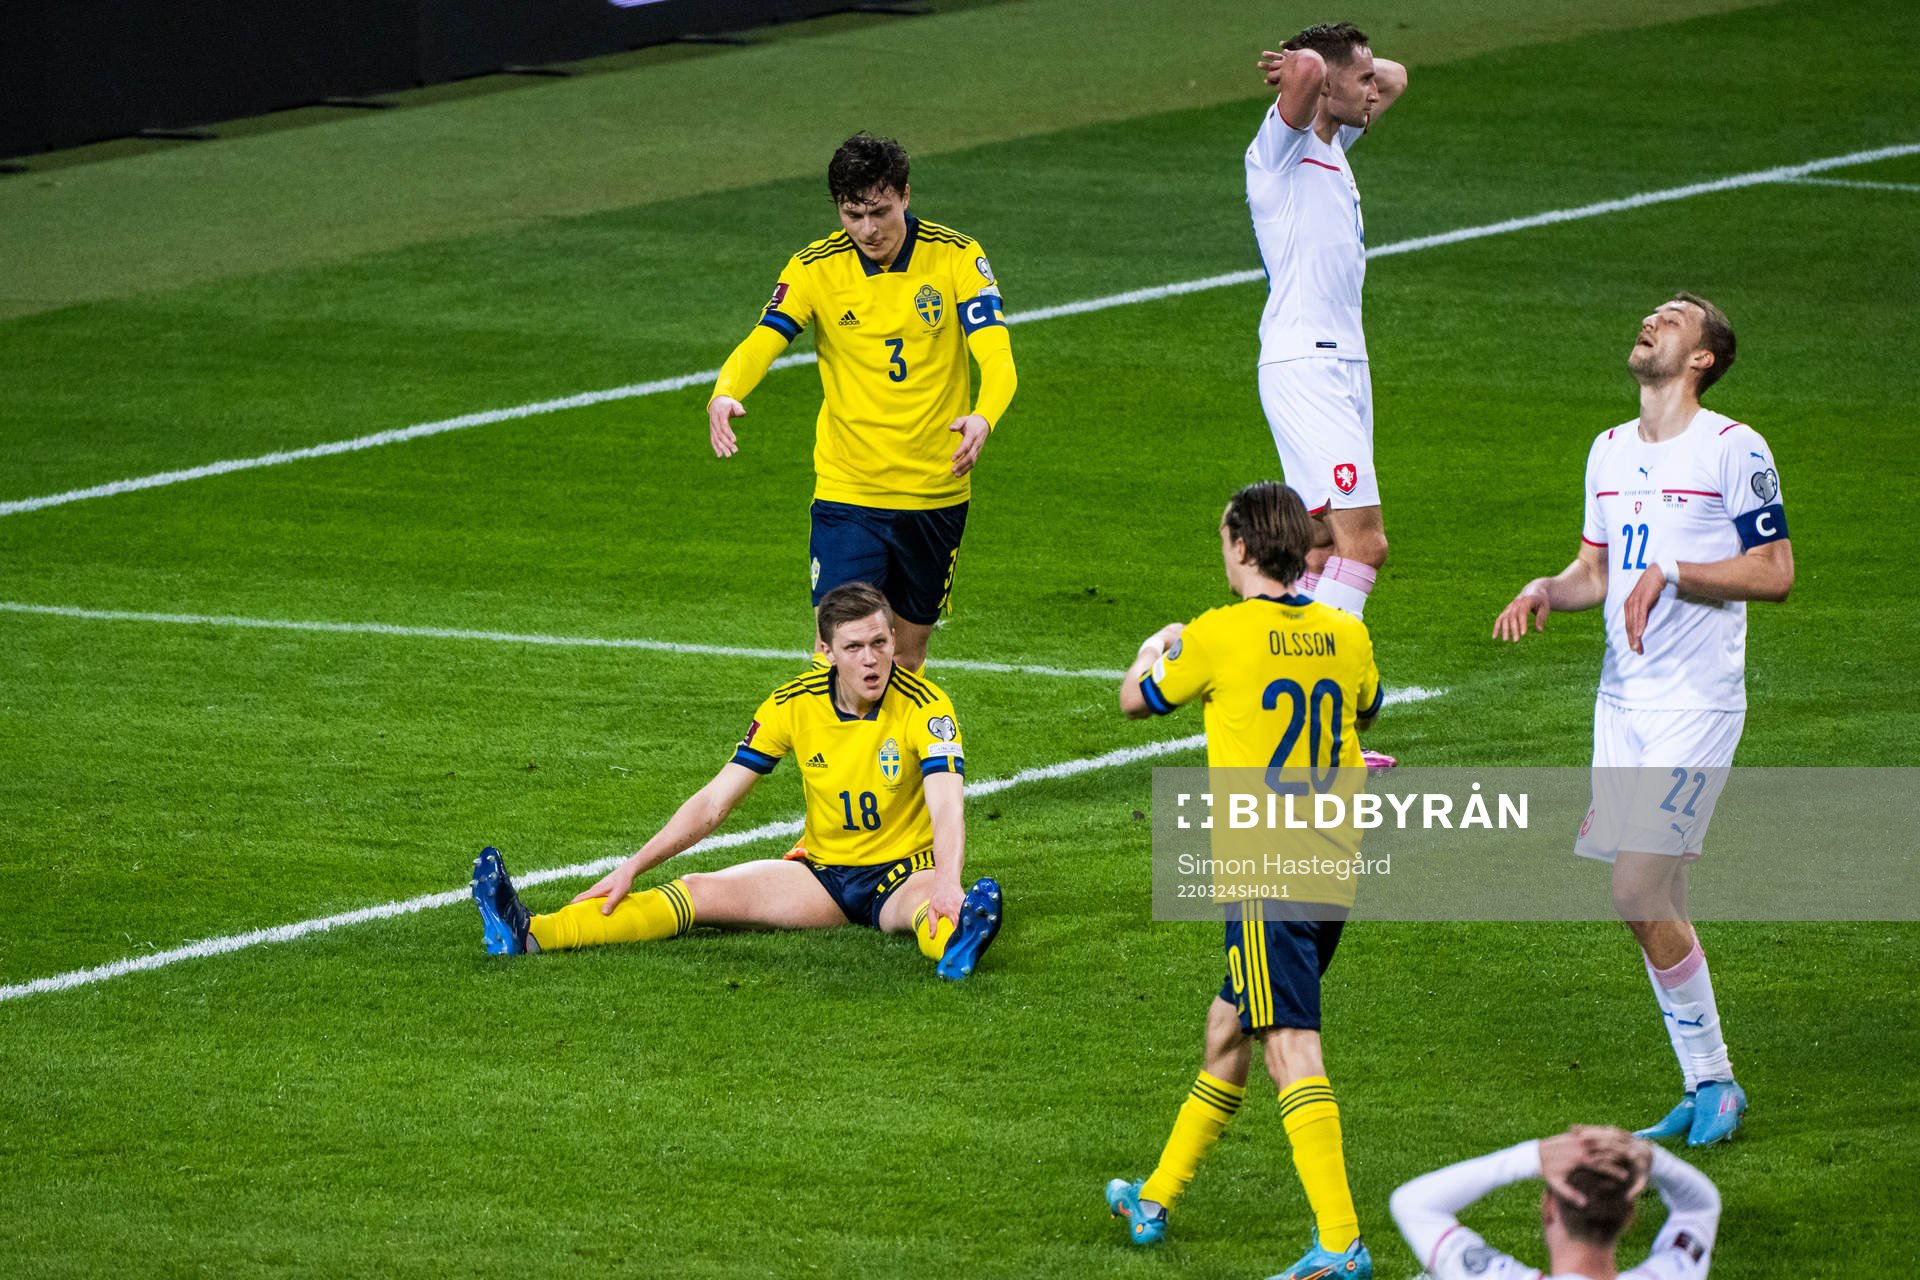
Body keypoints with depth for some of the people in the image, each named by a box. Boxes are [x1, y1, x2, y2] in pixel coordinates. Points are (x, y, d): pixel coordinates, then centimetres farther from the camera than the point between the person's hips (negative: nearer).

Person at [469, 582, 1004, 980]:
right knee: (698, 892, -16)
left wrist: (948, 883, -51)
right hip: (822, 872, 4)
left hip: (903, 876, -4)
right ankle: (529, 934, -32)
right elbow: (713, 803, -2)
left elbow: (947, 806, -30)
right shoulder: (794, 705, -5)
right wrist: (631, 868, -9)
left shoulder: (924, 707, -16)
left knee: (931, 903, -41)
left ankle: (953, 943, -79)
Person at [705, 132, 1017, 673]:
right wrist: (724, 395, -39)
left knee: (907, 658, 12)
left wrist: (983, 416, -40)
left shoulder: (956, 257, -7)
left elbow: (996, 356, -16)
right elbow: (759, 344, -15)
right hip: (847, 491, -1)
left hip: (937, 496, 1)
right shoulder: (814, 268, -5)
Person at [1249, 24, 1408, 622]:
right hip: (1303, 365, -10)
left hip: (1345, 364, 10)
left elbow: (1395, 77, 31)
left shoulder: (1332, 141, 16)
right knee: (1364, 542, -16)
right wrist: (1306, 66, -5)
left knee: (1325, 545, 9)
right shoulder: (1283, 144, -10)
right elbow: (1308, 68, -31)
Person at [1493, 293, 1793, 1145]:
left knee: (1638, 891, -15)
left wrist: (1672, 573, -18)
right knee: (1654, 907, 6)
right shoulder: (1610, 450, 14)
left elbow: (1775, 573, -9)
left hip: (1697, 703, -7)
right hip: (1622, 697, 7)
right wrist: (1544, 592, 2)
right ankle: (1701, 1089, 15)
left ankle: (1717, 1080, -2)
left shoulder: (1733, 449, -8)